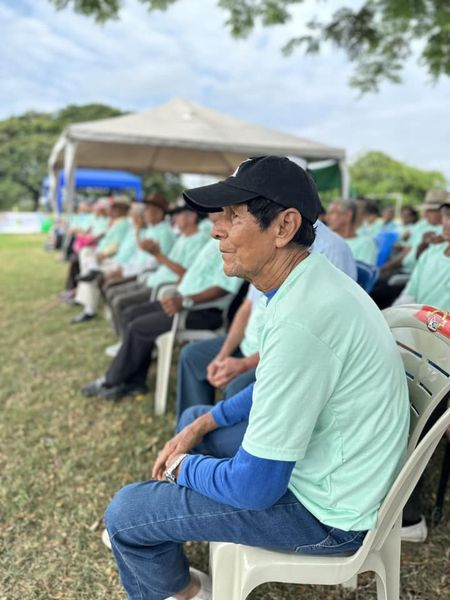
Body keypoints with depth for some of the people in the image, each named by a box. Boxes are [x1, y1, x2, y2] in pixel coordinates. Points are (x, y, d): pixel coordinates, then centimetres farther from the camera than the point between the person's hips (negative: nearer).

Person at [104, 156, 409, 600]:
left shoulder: (300, 321, -33)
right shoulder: (315, 281, -1)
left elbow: (254, 487, -27)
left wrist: (183, 466, -7)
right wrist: (201, 426, 7)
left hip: (329, 513, -9)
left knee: (124, 515, -5)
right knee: (192, 417, 24)